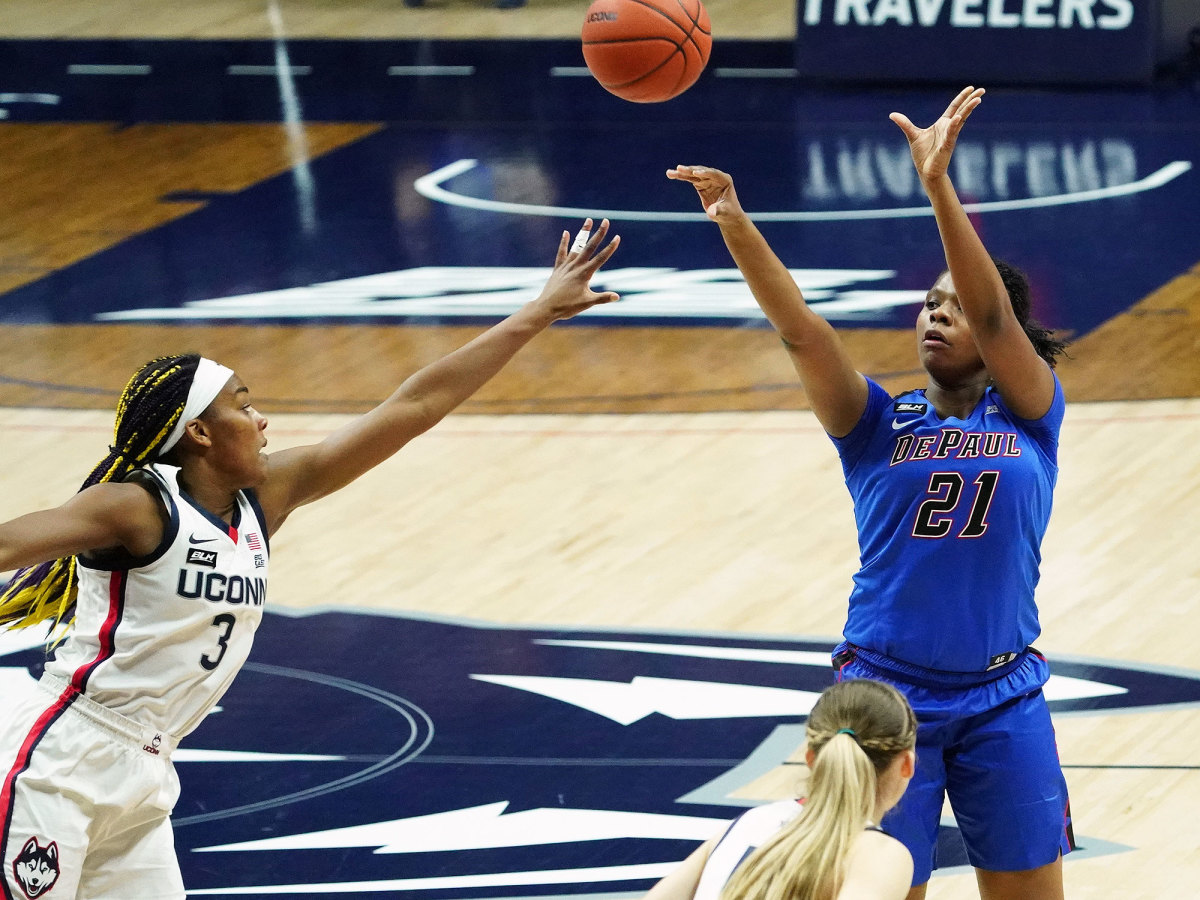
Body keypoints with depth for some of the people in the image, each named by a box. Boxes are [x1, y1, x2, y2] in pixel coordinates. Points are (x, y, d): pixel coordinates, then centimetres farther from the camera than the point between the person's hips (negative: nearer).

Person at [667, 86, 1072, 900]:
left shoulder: (1030, 418, 1)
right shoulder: (879, 426, 2)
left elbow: (993, 315, -16)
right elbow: (801, 330, -13)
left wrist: (938, 185, -29)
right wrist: (736, 226, -30)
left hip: (1003, 701, 0)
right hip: (888, 694, 0)